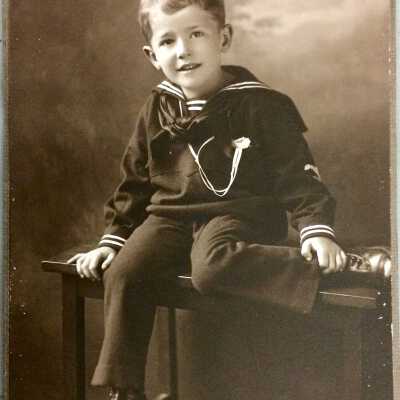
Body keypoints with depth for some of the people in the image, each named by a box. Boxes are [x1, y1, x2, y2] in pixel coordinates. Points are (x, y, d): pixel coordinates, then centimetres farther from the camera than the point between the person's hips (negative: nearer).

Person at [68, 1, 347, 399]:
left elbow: (297, 174, -8)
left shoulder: (260, 104, -6)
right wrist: (112, 239, 13)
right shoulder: (157, 109, 9)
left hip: (237, 213, -5)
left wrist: (316, 229, -22)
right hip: (171, 214, 5)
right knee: (123, 272, -19)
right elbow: (135, 181, 18)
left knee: (210, 267, -37)